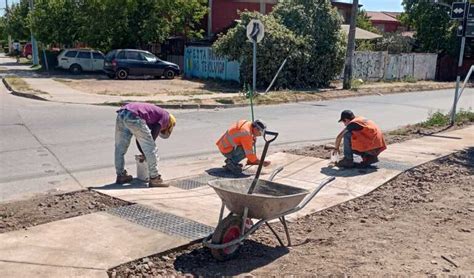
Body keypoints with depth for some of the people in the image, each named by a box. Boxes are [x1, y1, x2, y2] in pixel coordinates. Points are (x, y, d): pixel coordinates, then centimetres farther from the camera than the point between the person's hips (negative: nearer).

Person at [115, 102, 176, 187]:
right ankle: (154, 178, 9)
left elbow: (139, 138, 38)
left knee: (120, 147, 23)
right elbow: (153, 134, 7)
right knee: (151, 148, 4)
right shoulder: (166, 115, 18)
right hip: (133, 116, -8)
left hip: (121, 114, 8)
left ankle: (121, 175, 33)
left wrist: (144, 153, 42)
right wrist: (145, 154, 17)